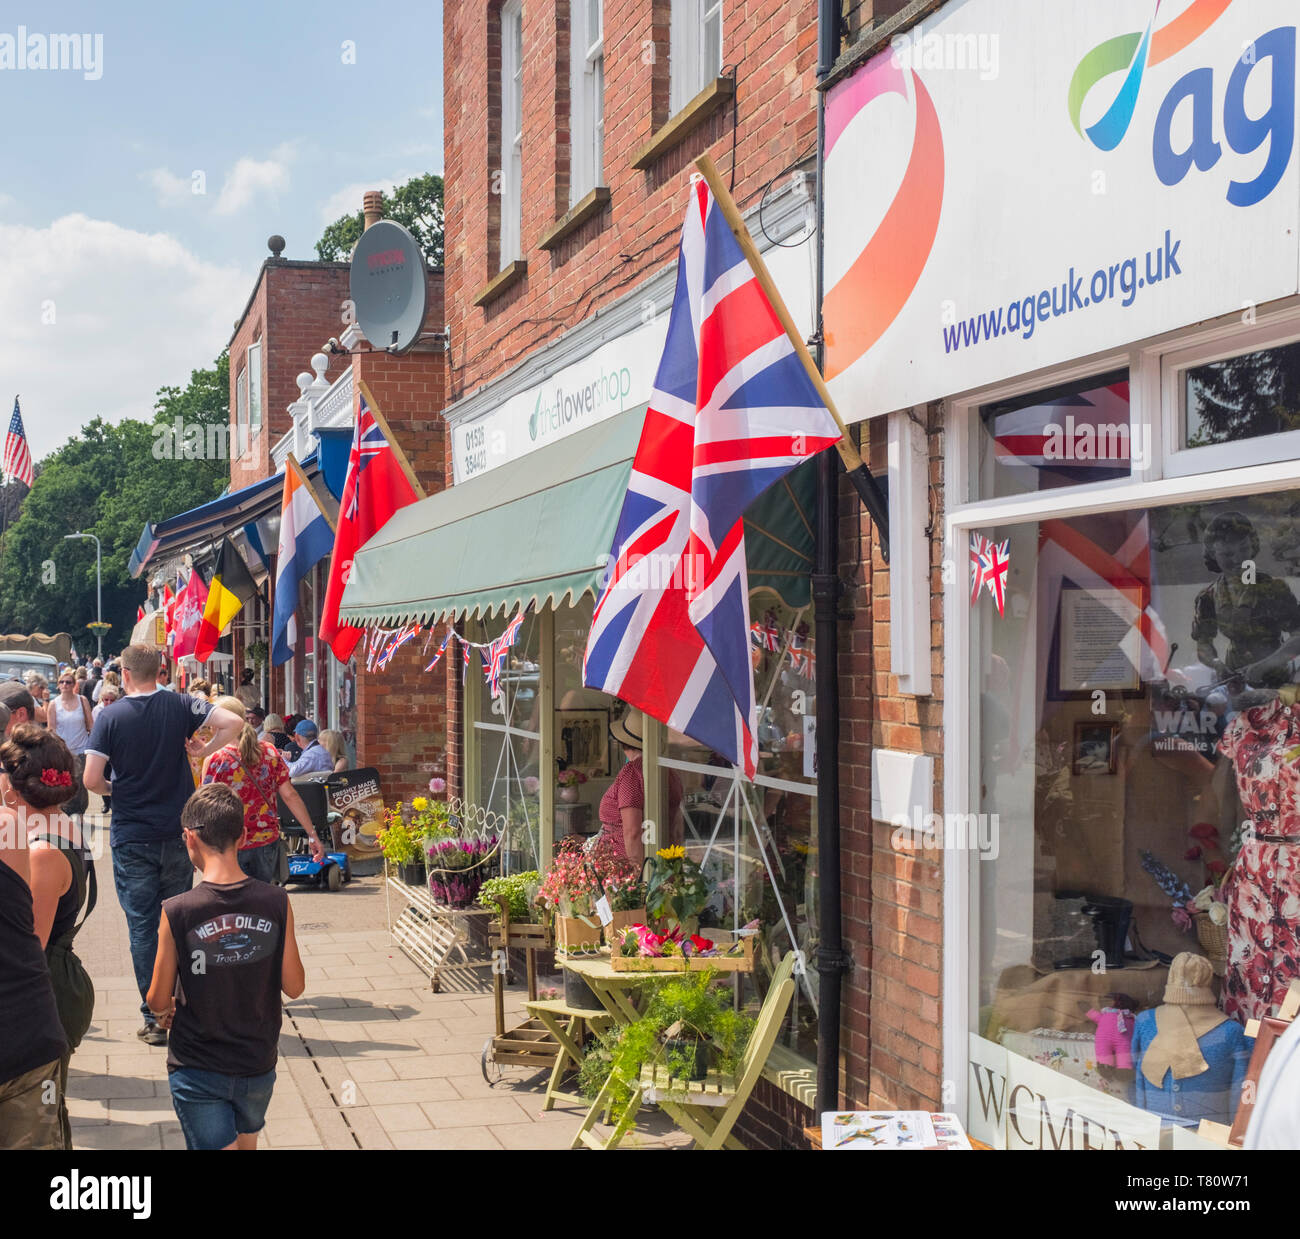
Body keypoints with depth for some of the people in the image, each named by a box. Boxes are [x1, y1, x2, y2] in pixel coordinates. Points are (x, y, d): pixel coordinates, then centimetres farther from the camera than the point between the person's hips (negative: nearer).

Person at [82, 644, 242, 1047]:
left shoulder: (111, 717, -7)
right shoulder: (180, 706, -3)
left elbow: (91, 779, -12)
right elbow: (232, 722, -14)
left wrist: (113, 789, 9)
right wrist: (203, 751, 1)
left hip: (132, 838, -2)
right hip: (178, 833, 2)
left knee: (142, 927, 4)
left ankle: (154, 1018, 5)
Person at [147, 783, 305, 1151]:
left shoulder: (178, 912, -19)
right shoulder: (276, 903, -13)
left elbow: (159, 1001, -10)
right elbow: (294, 985, -4)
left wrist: (162, 1011, 13)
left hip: (197, 1069, -3)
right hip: (258, 1063, 3)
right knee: (247, 1143, 27)